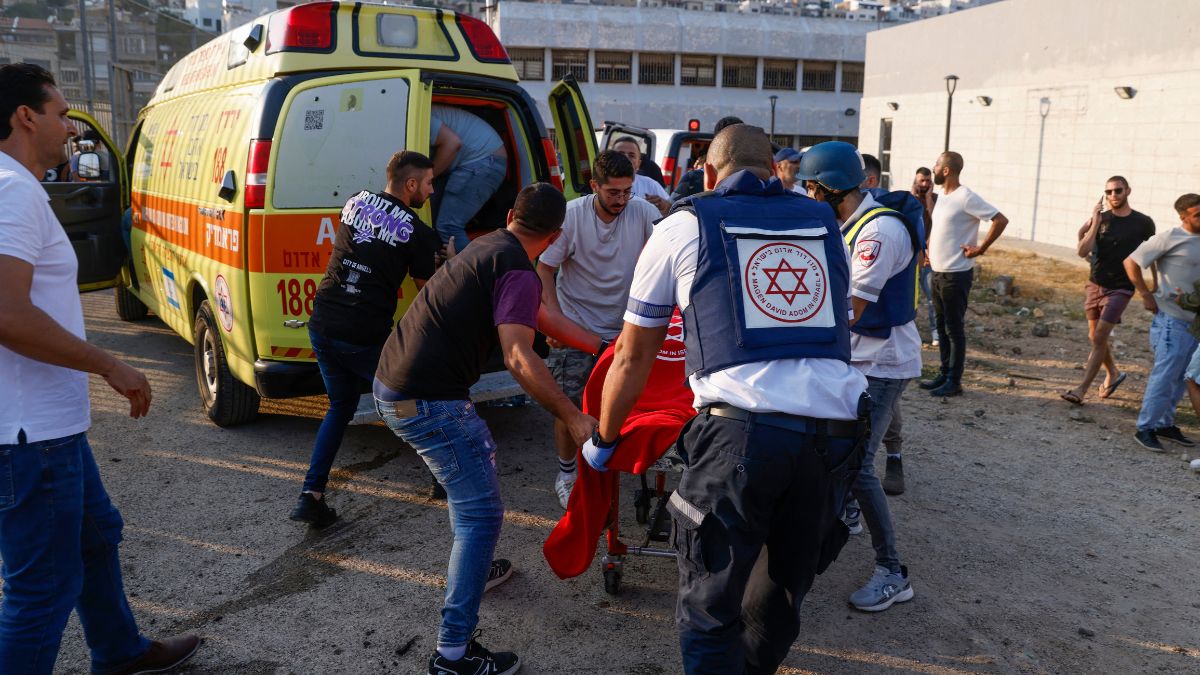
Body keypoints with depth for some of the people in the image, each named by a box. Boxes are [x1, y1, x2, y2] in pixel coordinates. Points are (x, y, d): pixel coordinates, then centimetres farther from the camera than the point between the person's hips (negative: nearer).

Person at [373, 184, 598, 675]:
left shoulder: (487, 248, 16)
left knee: (476, 460, 29)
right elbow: (519, 359, -26)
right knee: (482, 513, -4)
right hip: (427, 403, -10)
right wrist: (574, 418, -23)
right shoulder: (518, 272, -14)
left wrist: (600, 346, 31)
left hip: (392, 382, 10)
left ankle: (472, 567, 46)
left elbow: (541, 318, 25)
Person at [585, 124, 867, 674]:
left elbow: (632, 359, 17)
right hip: (836, 430, 5)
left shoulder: (683, 226, 12)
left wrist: (603, 438, 31)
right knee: (781, 597, 23)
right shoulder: (824, 222, 22)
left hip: (740, 430, -4)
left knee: (710, 609, 10)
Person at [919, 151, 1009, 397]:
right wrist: (929, 248, 15)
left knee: (954, 329, -2)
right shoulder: (943, 195, 11)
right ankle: (945, 374, 23)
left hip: (956, 274, -9)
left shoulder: (966, 197, -15)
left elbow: (1001, 220, -19)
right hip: (937, 272, 9)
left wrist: (980, 248, -17)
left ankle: (954, 381, 5)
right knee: (942, 326, 14)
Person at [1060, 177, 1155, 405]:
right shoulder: (1100, 218, 1)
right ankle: (1113, 374, 38)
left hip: (1120, 288, -4)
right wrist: (1095, 222, -17)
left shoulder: (1143, 223, -3)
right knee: (1094, 337, 13)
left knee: (1099, 338, -12)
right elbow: (1082, 252, -9)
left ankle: (1081, 390, -12)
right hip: (1095, 284, 4)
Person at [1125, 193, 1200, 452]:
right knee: (1165, 375, -8)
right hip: (1171, 319, -7)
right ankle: (1145, 427, 0)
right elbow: (1131, 262, -7)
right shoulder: (1170, 238, -10)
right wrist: (1146, 295, -7)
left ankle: (1164, 423, 23)